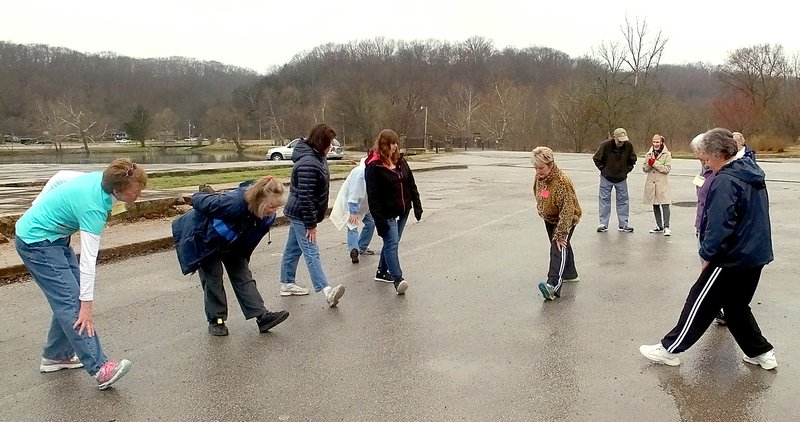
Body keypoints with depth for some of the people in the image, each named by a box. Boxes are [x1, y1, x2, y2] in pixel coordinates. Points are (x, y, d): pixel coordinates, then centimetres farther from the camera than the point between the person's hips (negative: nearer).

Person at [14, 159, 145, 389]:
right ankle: (100, 368, -22)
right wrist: (86, 306, -27)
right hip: (36, 243, -9)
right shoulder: (93, 207, -30)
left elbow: (64, 177, 12)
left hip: (54, 237, 9)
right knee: (70, 303, -17)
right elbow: (88, 260, -30)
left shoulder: (101, 178, -8)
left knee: (69, 298, 9)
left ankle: (56, 355, 20)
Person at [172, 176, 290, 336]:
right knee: (213, 278, -2)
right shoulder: (234, 202, -43)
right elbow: (198, 201, -28)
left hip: (232, 244, 5)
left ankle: (263, 317, -5)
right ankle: (216, 320, 11)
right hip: (204, 237, -5)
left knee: (242, 275, -1)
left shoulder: (267, 216, -21)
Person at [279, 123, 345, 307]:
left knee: (293, 249, 18)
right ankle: (326, 290, -19)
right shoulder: (308, 164, -25)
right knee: (311, 252, -14)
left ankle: (287, 283, 29)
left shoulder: (317, 157, 8)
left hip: (297, 214, 10)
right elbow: (305, 197, -27)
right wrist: (311, 224, -22)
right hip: (301, 214, -10)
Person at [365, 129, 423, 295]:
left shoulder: (400, 161, 8)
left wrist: (417, 206, 9)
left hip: (403, 211, 7)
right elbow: (372, 195, -16)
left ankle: (382, 271, 30)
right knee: (392, 243, -13)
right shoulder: (374, 166, -13)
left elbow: (411, 184, 13)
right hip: (387, 214, -7)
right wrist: (379, 219, -20)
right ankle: (398, 279, -17)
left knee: (391, 242, 16)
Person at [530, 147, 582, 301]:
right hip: (549, 219, 8)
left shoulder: (562, 183, -34)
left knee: (559, 247, -24)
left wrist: (560, 234, -31)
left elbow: (567, 211, -33)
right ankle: (570, 274, 45)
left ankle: (554, 285, -38)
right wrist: (541, 211, 20)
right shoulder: (539, 177, -10)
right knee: (564, 246, 23)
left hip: (566, 220, -8)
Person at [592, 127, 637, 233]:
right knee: (605, 200, 2)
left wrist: (627, 170, 2)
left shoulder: (628, 146, -10)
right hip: (606, 178, -2)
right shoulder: (605, 146, -19)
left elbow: (632, 160, 9)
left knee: (623, 201, 5)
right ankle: (603, 224, 8)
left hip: (622, 178, 2)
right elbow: (596, 159, -4)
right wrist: (603, 169, -6)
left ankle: (623, 224, 12)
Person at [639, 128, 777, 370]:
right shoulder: (752, 175, 9)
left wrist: (707, 254, -12)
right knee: (736, 305, 22)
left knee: (700, 303, 1)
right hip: (756, 255, 9)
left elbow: (719, 226, -26)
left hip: (732, 259, -9)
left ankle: (669, 350, 10)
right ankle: (761, 352, 27)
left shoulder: (725, 181, -21)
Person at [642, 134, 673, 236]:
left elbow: (667, 168, -11)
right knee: (655, 206, 12)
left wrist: (655, 163, -16)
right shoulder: (649, 154, 11)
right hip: (651, 183, 5)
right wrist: (649, 164, -12)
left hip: (662, 184, -5)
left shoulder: (667, 154, -3)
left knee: (665, 205, -12)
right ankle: (659, 226, 22)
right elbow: (645, 169, 9)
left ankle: (666, 227, -12)